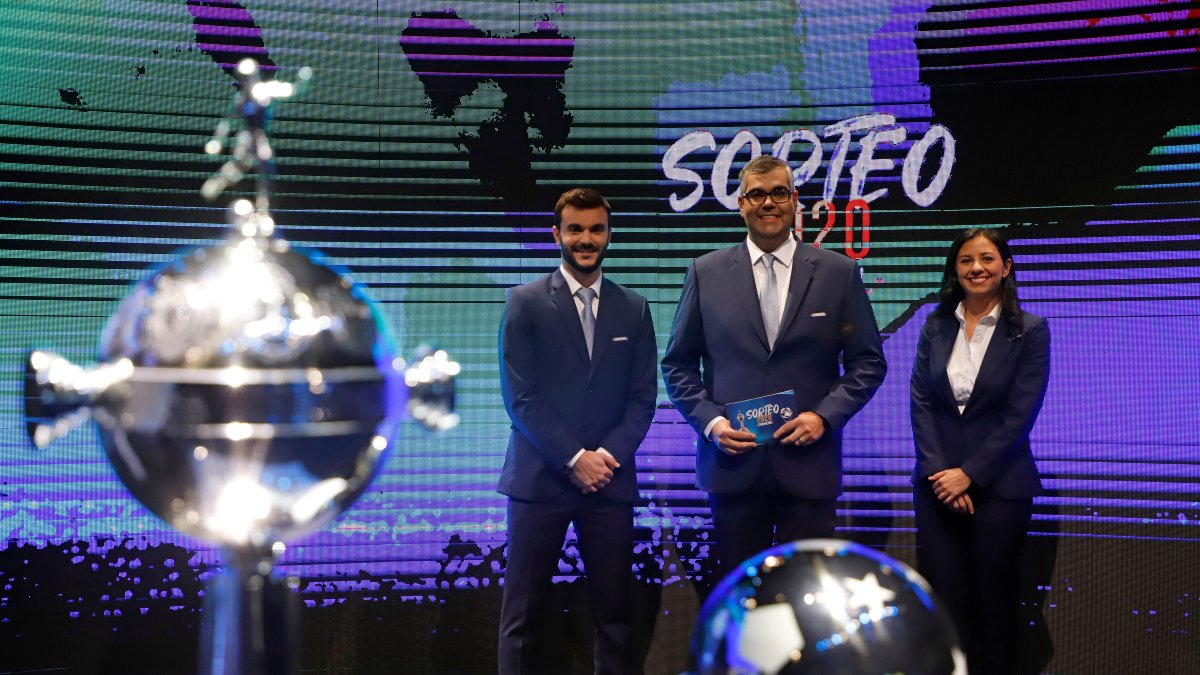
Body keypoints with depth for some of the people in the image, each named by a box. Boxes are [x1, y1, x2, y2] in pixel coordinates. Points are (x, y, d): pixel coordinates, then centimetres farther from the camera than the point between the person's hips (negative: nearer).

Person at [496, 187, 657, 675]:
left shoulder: (634, 309, 11)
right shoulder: (525, 302, 2)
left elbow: (643, 397, 8)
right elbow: (520, 396, -5)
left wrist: (608, 455, -8)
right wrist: (574, 459, -11)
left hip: (609, 482, 3)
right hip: (540, 478, -2)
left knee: (614, 612, 5)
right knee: (524, 614, 1)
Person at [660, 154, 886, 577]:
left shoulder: (838, 272, 4)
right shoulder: (706, 273, 6)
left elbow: (868, 362, 6)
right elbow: (678, 364, 9)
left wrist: (825, 416, -8)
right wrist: (709, 420, -6)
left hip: (809, 466, 0)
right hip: (733, 466, 1)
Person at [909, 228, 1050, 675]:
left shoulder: (1030, 331, -2)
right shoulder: (936, 326, 6)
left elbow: (1020, 414, -8)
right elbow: (921, 403, 1)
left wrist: (969, 474, -13)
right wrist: (940, 474, -10)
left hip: (998, 486, -2)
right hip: (938, 485, 2)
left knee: (993, 600, 6)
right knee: (943, 598, 3)